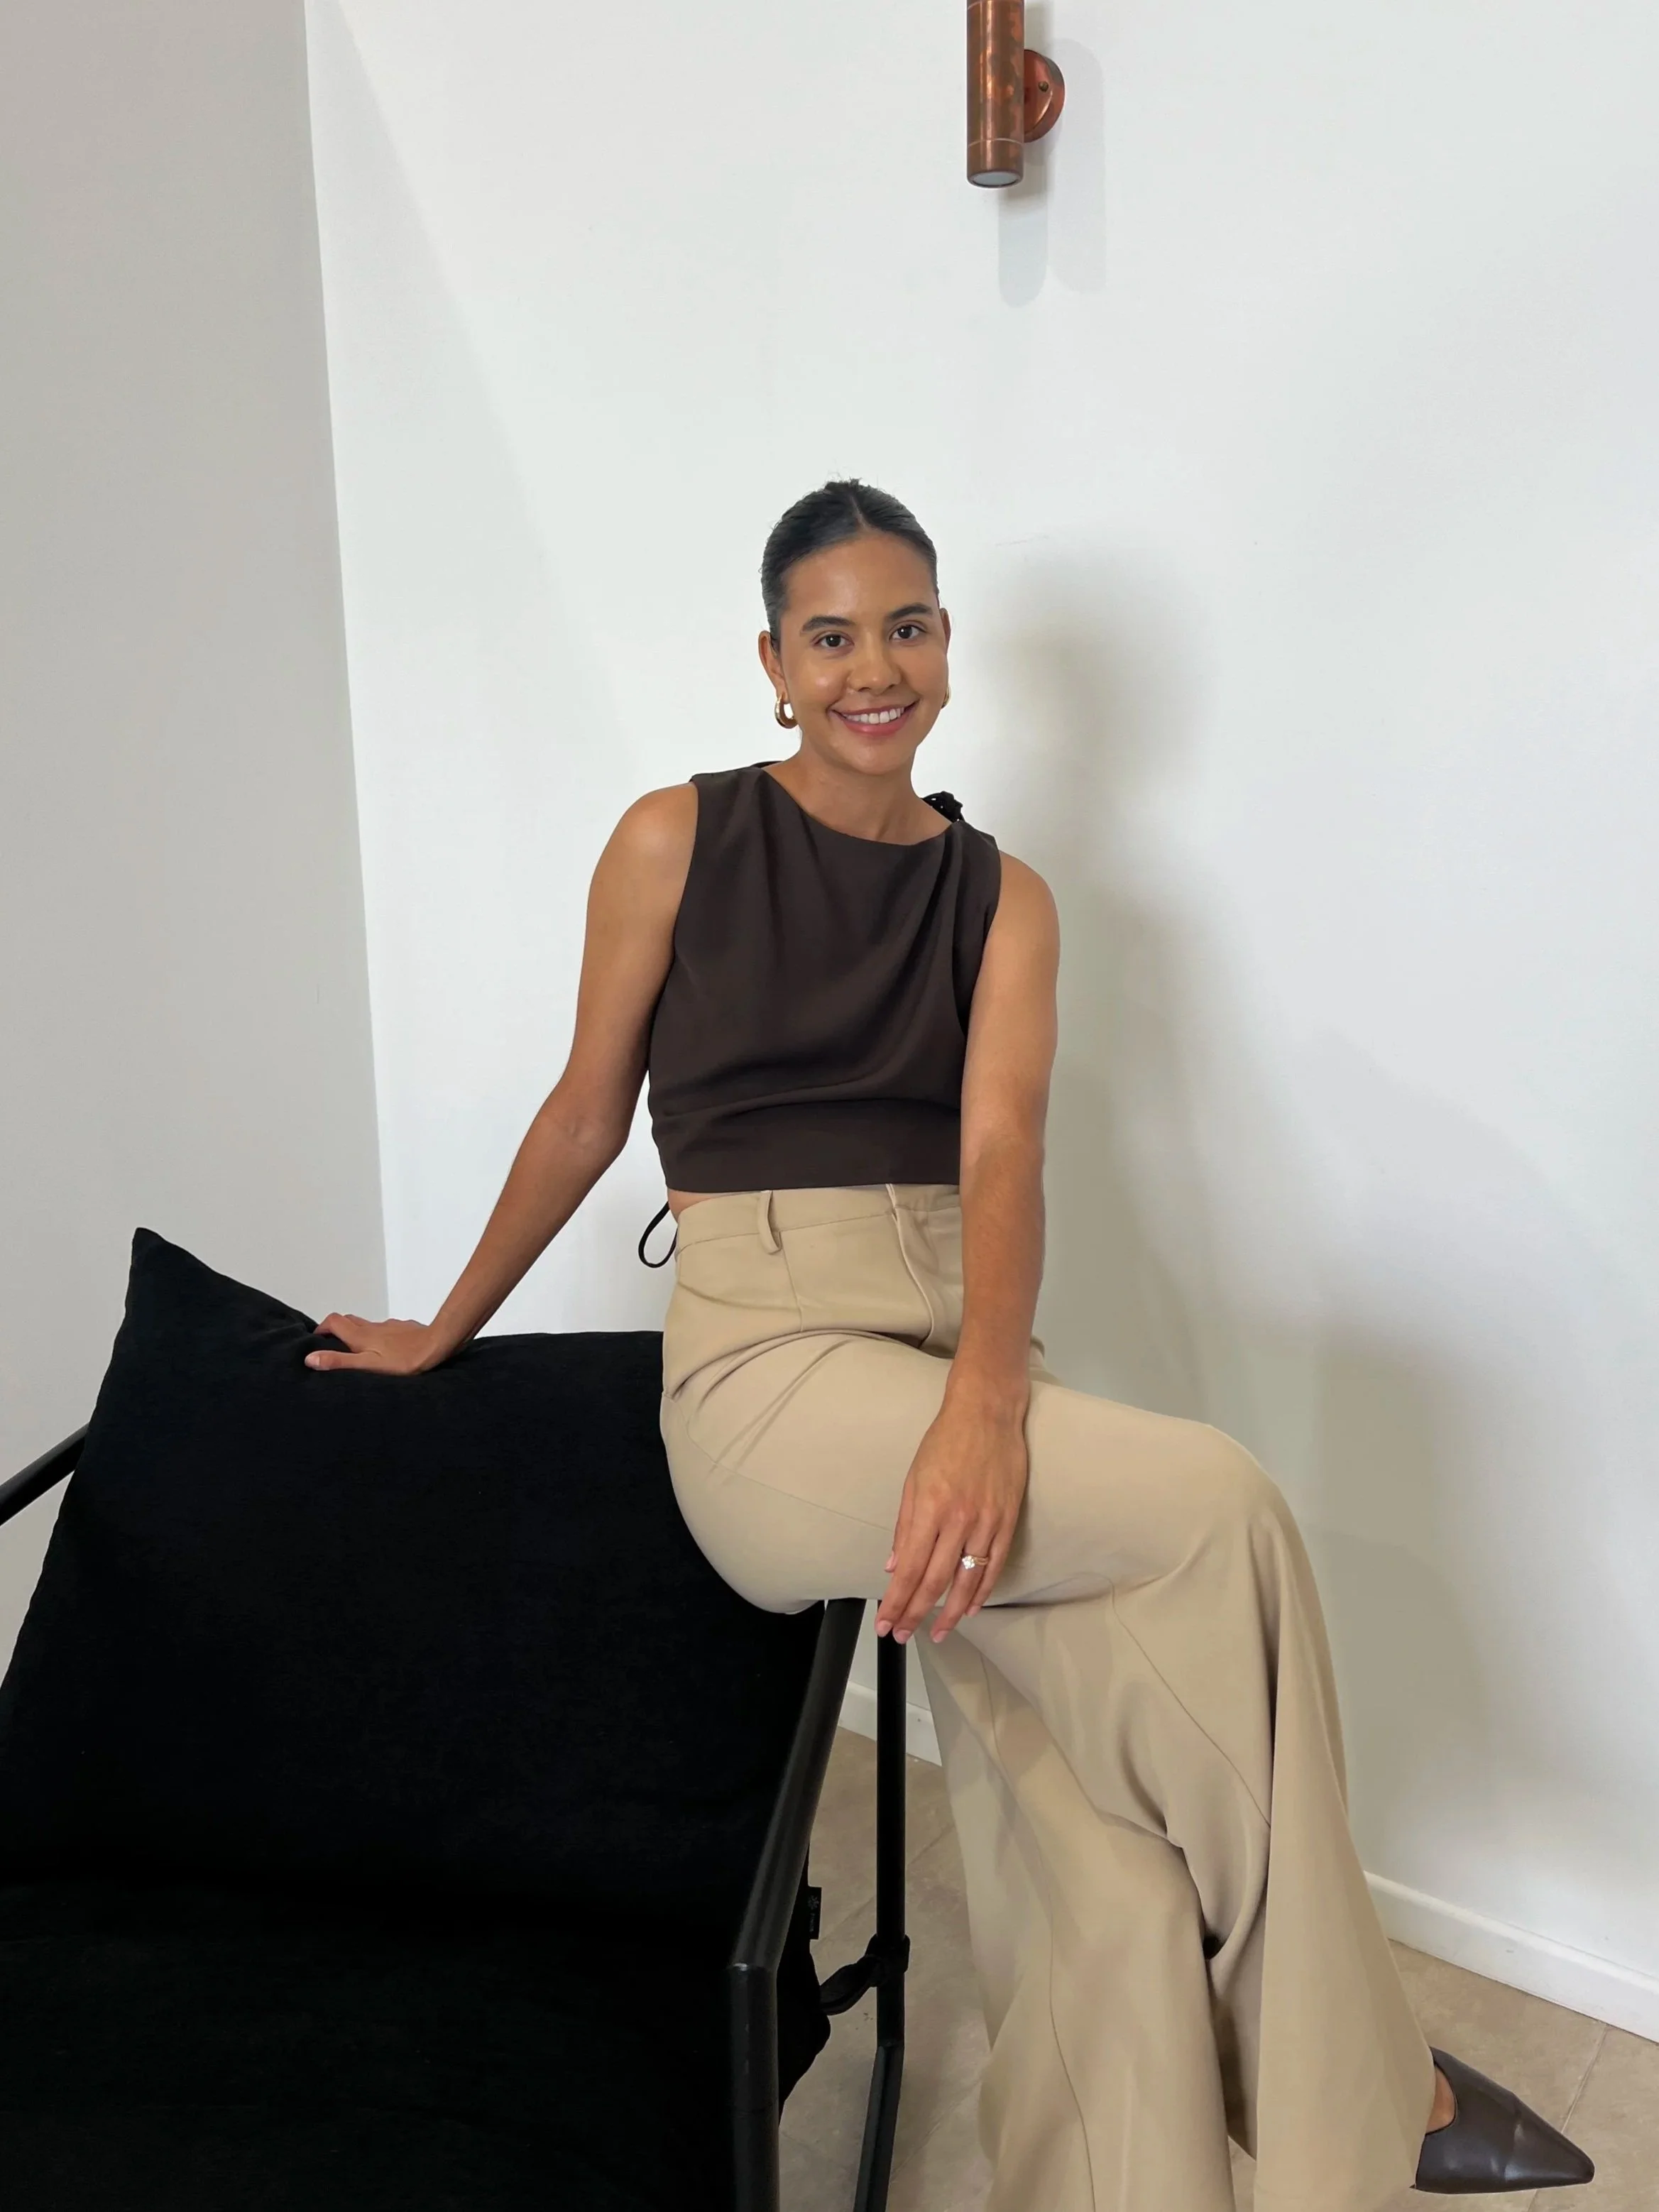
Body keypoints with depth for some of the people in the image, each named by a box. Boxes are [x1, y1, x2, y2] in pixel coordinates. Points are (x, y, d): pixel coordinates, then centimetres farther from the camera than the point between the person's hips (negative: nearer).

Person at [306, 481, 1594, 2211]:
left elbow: (999, 1147, -5)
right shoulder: (679, 840, 5)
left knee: (1114, 1901, -15)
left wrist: (988, 1399, -24)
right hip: (768, 1346, -3)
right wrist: (445, 1333, 19)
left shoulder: (1002, 897, 12)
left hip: (960, 1343, 4)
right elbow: (587, 1115, 12)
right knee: (1219, 1506, -25)